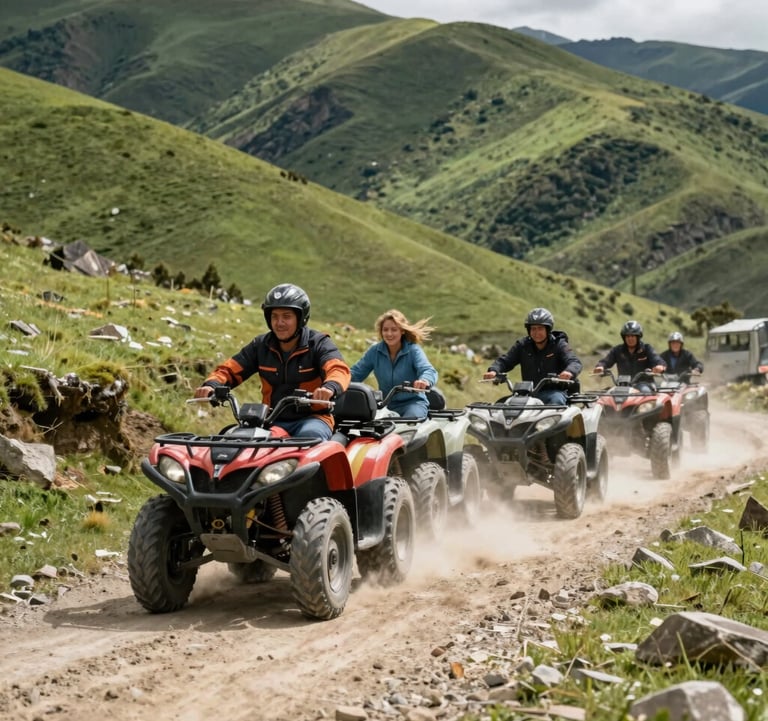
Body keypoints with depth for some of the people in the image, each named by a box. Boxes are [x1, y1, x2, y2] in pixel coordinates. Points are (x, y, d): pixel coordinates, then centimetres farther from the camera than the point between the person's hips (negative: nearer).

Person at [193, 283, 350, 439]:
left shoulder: (318, 343, -4)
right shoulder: (260, 345, 9)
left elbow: (339, 369, -22)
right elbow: (230, 369, 7)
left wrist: (330, 387, -48)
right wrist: (211, 384, -18)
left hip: (313, 417, -3)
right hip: (273, 421, 3)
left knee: (310, 435, -37)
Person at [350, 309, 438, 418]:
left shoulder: (413, 350, -6)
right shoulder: (375, 351, 5)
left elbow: (429, 371, -22)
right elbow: (355, 374, 4)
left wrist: (424, 381, -48)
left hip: (413, 402, -3)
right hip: (385, 404, 3)